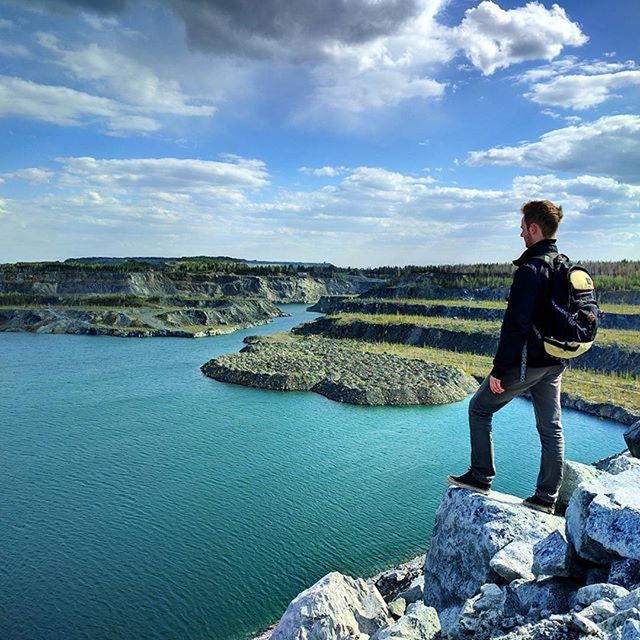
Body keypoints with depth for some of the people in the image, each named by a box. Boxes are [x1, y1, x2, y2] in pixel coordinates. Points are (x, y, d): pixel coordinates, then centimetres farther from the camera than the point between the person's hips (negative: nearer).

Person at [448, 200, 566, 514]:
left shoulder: (530, 269, -20)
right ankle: (546, 498, 22)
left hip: (525, 362, -9)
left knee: (479, 408, 9)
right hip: (554, 364, 9)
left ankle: (481, 477, 15)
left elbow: (515, 325, -23)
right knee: (551, 428, 12)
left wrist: (498, 369, -18)